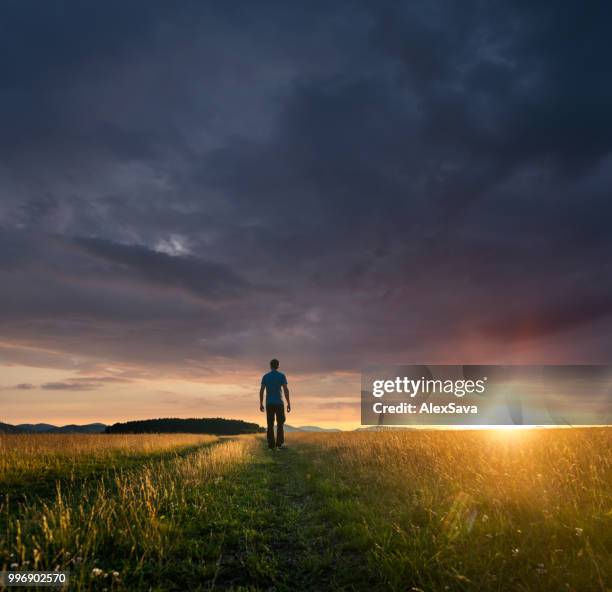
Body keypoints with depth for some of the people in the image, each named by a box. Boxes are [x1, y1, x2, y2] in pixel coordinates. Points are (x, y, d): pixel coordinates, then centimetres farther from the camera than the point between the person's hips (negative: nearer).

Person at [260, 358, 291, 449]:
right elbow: (286, 390, -9)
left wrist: (261, 404, 8)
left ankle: (271, 444, 4)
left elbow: (261, 391, 1)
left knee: (270, 424, 8)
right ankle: (279, 443, -3)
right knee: (280, 423, 6)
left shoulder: (265, 376, 5)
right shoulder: (282, 375, -2)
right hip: (279, 403, -2)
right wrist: (289, 404, -6)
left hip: (269, 404, 2)